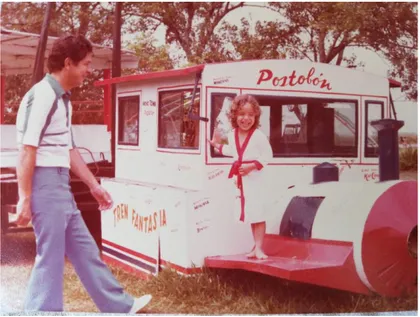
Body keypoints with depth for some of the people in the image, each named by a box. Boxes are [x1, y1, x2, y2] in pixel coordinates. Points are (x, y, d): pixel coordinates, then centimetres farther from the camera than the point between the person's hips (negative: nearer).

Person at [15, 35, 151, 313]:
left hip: (61, 184, 10)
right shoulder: (43, 96, -16)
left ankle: (120, 306, 26)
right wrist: (24, 199, -20)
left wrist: (94, 185, 22)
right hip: (45, 183, -10)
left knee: (84, 248, 16)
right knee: (50, 257, -2)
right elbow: (27, 152, -19)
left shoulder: (63, 99, 14)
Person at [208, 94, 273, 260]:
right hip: (241, 178, 7)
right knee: (249, 212, 14)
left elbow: (267, 155, -14)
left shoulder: (258, 136, -15)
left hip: (254, 176, -7)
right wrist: (217, 145, 27)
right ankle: (256, 245, 25)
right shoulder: (232, 135, 5)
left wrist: (252, 165, -23)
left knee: (257, 212, -8)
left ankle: (258, 248, -2)